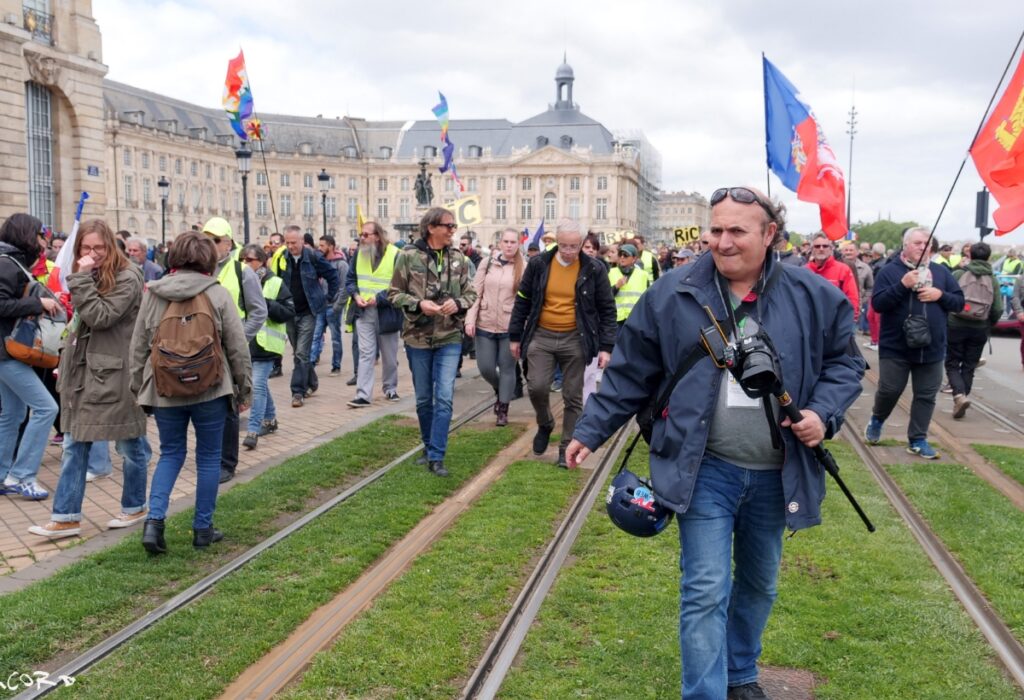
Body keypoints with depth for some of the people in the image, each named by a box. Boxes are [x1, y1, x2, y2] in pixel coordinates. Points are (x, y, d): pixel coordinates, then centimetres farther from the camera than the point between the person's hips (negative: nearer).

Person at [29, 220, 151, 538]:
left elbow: (100, 317, -21)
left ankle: (135, 507, 23)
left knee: (130, 444, 7)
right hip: (83, 371, 8)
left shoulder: (127, 278, -12)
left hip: (116, 373, -8)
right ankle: (66, 517, 10)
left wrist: (82, 279, -19)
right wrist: (67, 365, 15)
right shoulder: (87, 277, 12)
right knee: (74, 445, 6)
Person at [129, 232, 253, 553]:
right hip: (210, 390, -2)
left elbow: (138, 347, 5)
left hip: (164, 390, 3)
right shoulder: (219, 294, -7)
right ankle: (203, 529, 17)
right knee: (208, 458, 11)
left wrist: (139, 387, 16)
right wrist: (244, 388, 6)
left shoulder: (153, 294, 0)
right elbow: (238, 348, -5)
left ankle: (154, 520, 1)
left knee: (170, 453, 17)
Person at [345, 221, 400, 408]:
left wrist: (379, 298, -20)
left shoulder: (395, 255, -13)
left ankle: (390, 389, 29)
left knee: (389, 355, 12)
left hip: (386, 312, -3)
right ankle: (362, 395, -4)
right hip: (364, 311, 3)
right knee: (365, 353, -2)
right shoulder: (359, 254, 3)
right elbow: (350, 279, 13)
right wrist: (355, 294, -6)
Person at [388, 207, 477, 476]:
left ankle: (436, 456, -2)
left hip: (450, 337, 1)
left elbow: (471, 293, 8)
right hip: (418, 336, -1)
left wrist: (458, 304, -13)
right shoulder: (409, 255, -6)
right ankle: (429, 447, 32)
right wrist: (419, 304, -18)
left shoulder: (458, 258, 2)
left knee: (444, 398, -8)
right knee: (423, 399, 12)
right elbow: (394, 294, -2)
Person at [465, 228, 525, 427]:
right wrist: (470, 320, -5)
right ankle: (499, 390, 36)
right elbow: (476, 293, 2)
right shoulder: (487, 263, 2)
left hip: (510, 327, -2)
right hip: (485, 325, 2)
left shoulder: (523, 268, -5)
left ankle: (503, 410, 18)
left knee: (507, 368, 5)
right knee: (485, 367, 5)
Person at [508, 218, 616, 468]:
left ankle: (567, 448, 17)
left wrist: (606, 346, -6)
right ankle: (545, 425, 21)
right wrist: (515, 336, 6)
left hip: (574, 340, -1)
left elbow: (607, 309, 0)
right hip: (541, 337, 1)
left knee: (573, 398, 3)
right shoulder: (539, 264, -1)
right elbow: (522, 300, 7)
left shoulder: (593, 269, -4)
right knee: (536, 387, -10)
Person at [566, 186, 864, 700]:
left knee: (758, 585, 21)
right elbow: (631, 373, -1)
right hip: (704, 469, -3)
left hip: (775, 474, 3)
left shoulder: (813, 297, -5)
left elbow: (843, 362, 7)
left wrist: (825, 413, -11)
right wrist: (591, 431, 0)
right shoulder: (673, 294, -8)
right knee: (706, 592, -6)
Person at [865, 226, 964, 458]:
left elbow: (959, 302, 8)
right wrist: (903, 285, -23)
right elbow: (877, 303, -14)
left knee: (926, 395, 6)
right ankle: (876, 420, 31)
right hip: (895, 347, -3)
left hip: (931, 348, 3)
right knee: (889, 390, 2)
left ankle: (917, 440, 16)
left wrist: (940, 295, -11)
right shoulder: (890, 271, -4)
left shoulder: (941, 271, 7)